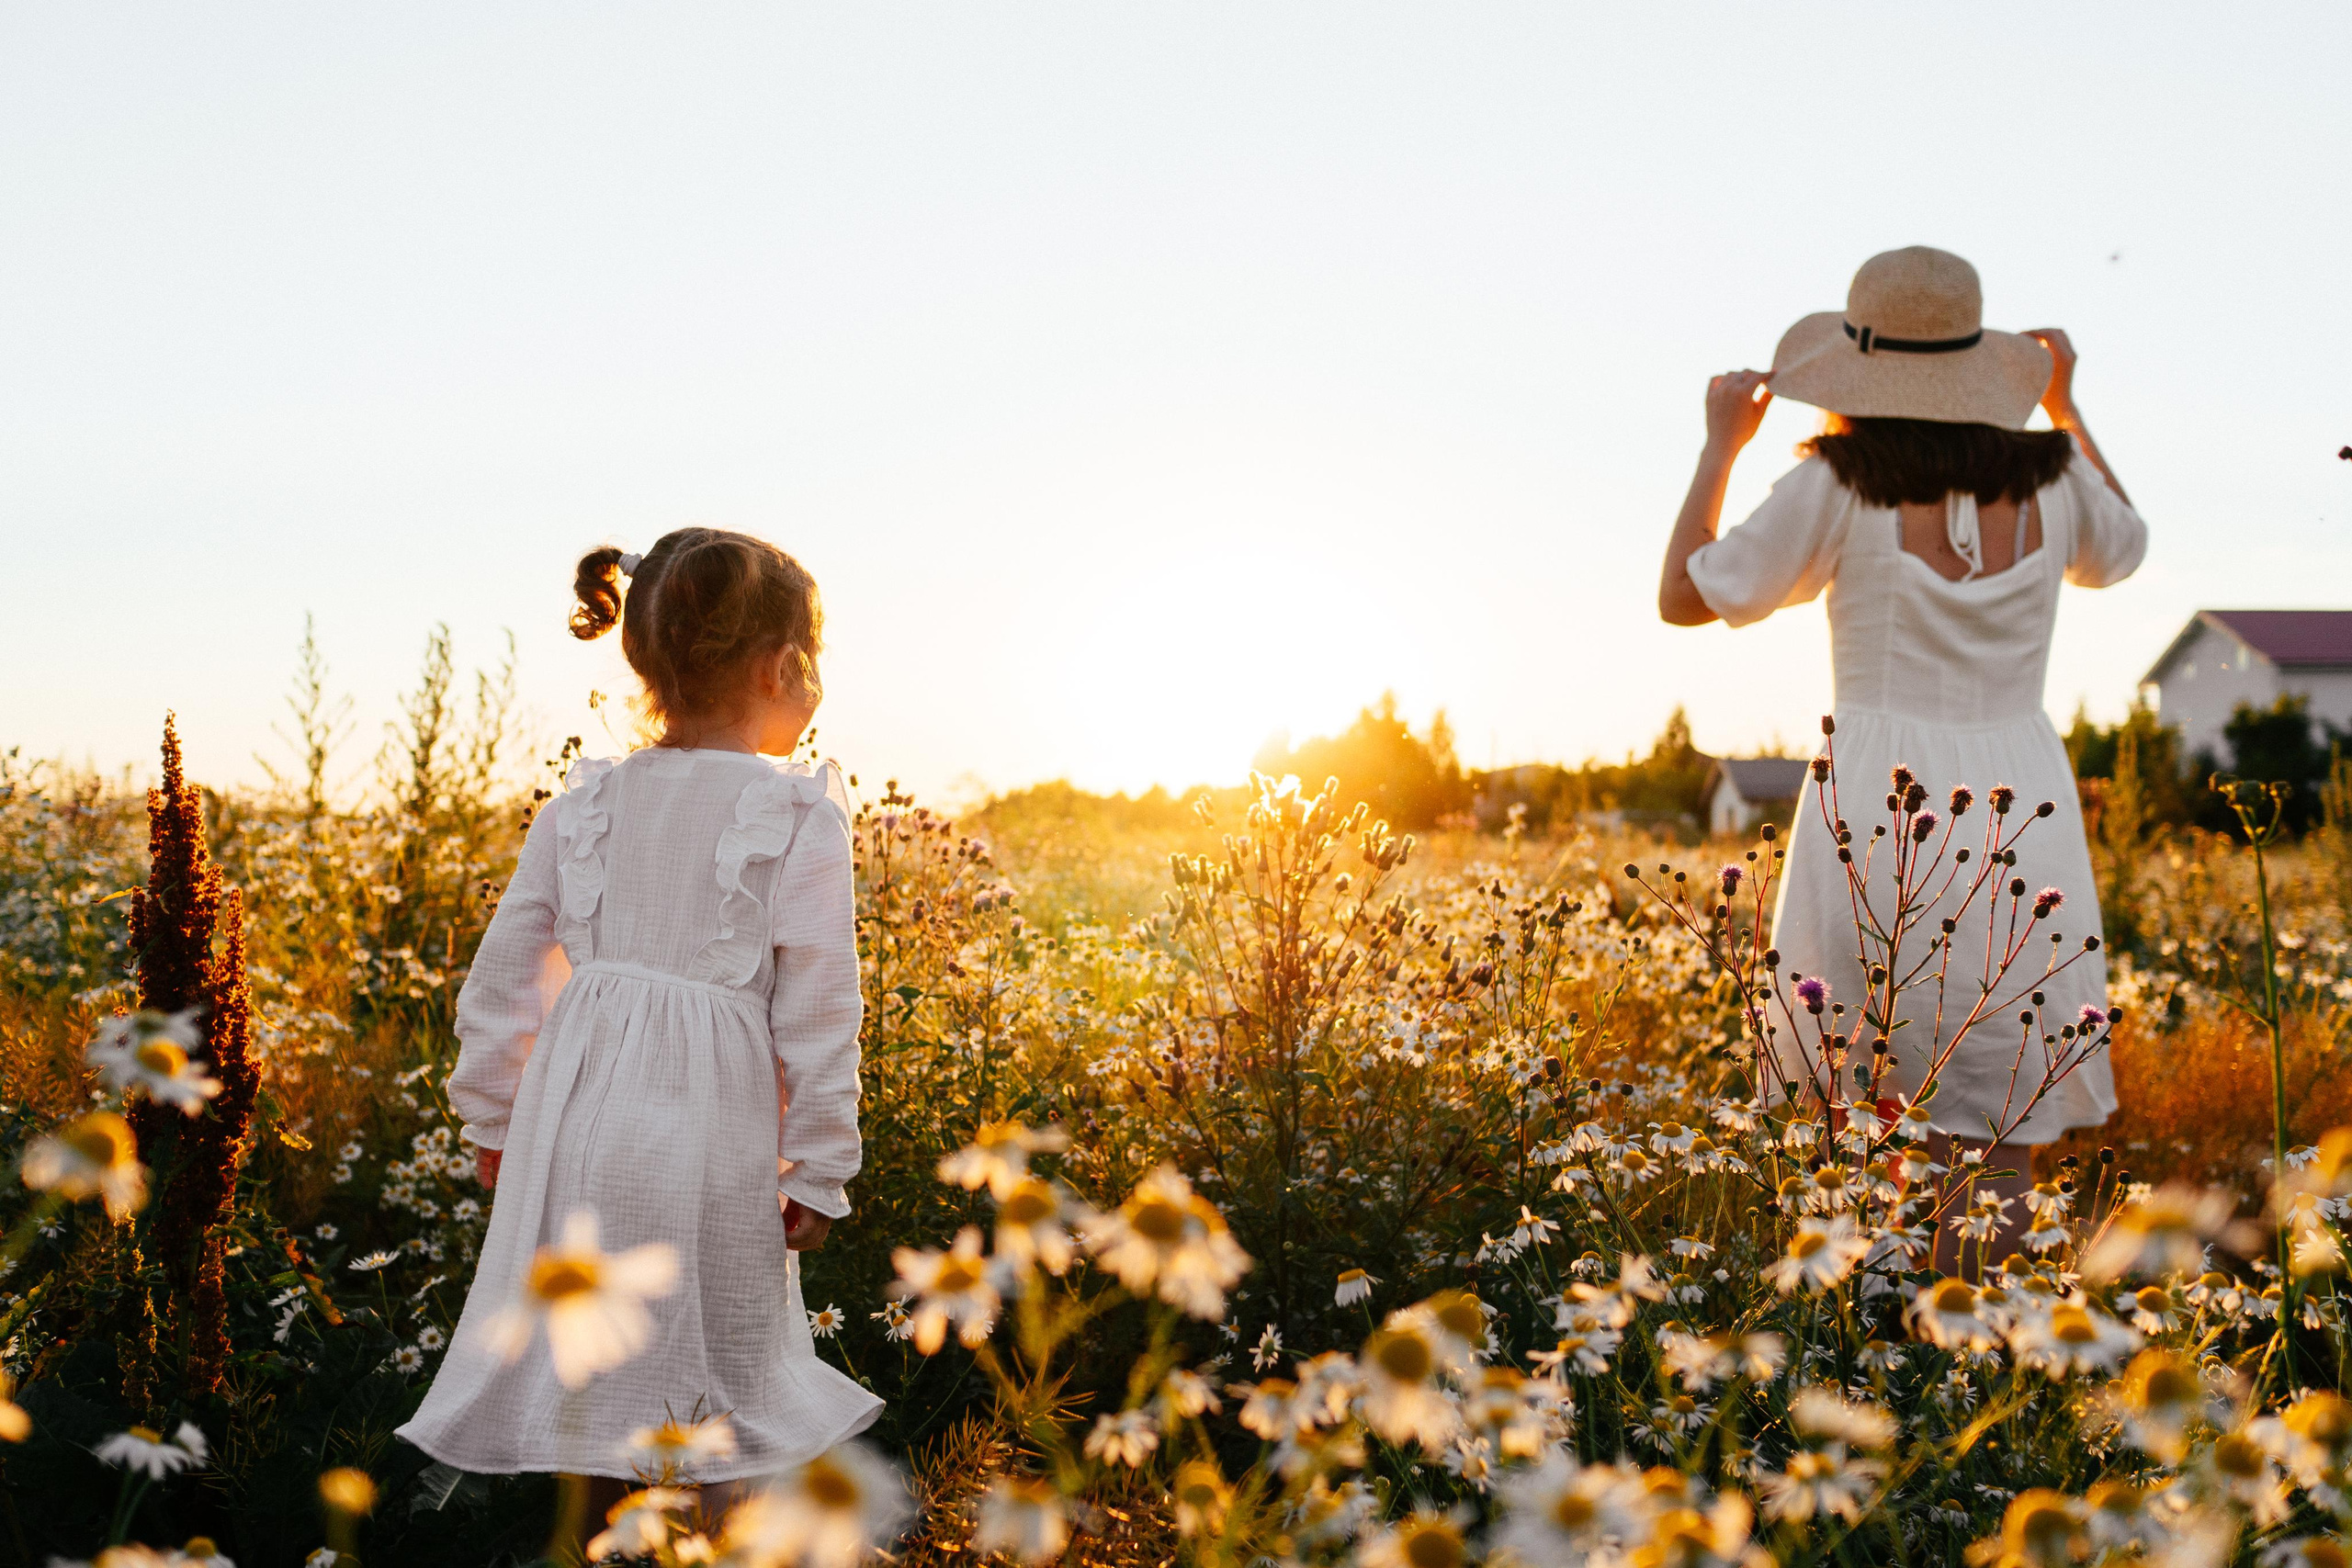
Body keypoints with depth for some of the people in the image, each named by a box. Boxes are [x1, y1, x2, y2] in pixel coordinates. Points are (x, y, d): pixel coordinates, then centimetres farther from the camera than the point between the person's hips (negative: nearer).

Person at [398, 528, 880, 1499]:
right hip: (711, 1125, -4)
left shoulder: (585, 807, 9)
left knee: (594, 1379, 15)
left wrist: (492, 1119, 22)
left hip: (579, 1112, 5)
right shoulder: (802, 816, -6)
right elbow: (816, 1008, -8)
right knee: (716, 1399, 6)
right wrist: (819, 1172, -1)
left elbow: (506, 972, 12)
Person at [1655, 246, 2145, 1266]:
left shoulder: (1837, 485, -7)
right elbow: (2118, 553, 27)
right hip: (2020, 809, 3)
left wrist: (1721, 444, 12)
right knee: (1998, 1126, 6)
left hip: (1881, 812, -3)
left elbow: (1683, 598, 2)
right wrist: (2065, 404, 34)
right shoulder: (2050, 478, 3)